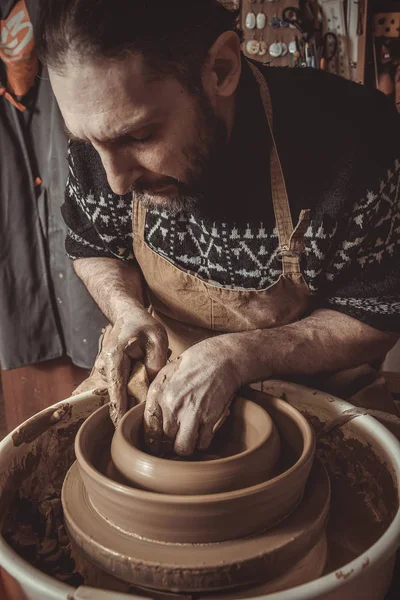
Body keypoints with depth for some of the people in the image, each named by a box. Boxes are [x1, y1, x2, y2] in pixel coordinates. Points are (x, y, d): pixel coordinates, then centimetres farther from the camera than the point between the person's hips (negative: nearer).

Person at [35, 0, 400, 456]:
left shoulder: (354, 139, -26)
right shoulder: (105, 130, -15)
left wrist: (237, 357, -25)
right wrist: (129, 313, -17)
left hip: (308, 382, -1)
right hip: (160, 368, 2)